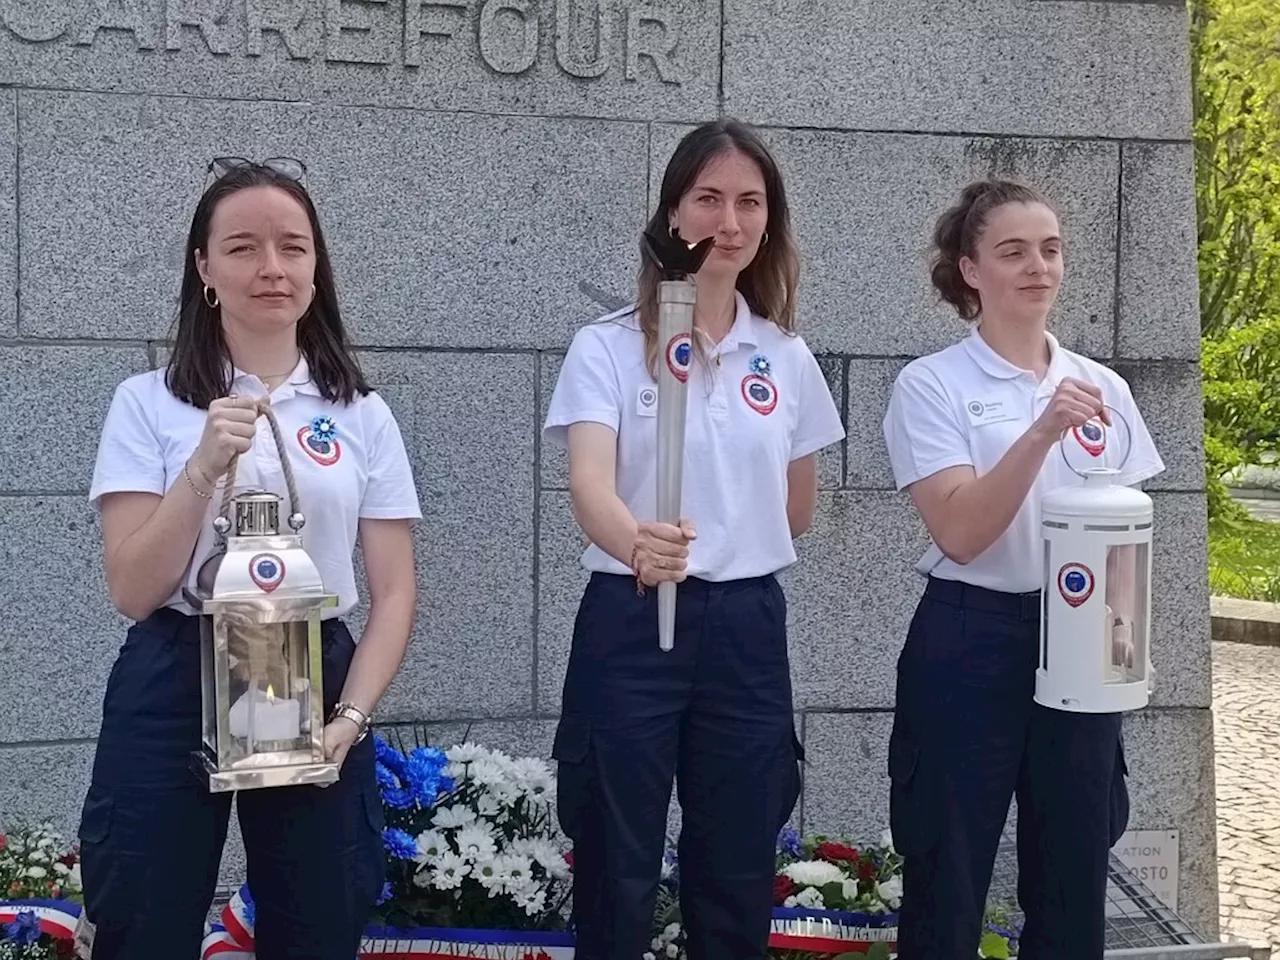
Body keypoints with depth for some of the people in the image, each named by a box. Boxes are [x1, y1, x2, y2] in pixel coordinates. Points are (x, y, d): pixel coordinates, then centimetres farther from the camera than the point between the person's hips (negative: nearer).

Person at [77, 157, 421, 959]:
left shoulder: (363, 414, 6)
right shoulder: (150, 403, 1)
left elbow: (394, 591, 4)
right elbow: (134, 590, -5)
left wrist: (350, 718, -10)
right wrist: (205, 466, -17)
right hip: (175, 690, -2)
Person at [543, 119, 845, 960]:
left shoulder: (788, 358, 5)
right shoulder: (608, 348, -6)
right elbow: (589, 482, -23)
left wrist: (726, 548, 7)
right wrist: (637, 543, -42)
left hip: (747, 628, 3)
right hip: (630, 624, -3)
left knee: (738, 877, 11)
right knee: (617, 876, 4)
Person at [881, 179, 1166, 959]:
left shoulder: (1102, 387, 8)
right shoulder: (933, 384, -7)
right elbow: (961, 533, -18)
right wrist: (1042, 433, -28)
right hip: (970, 645, -5)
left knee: (1076, 876, 11)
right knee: (949, 880, 2)